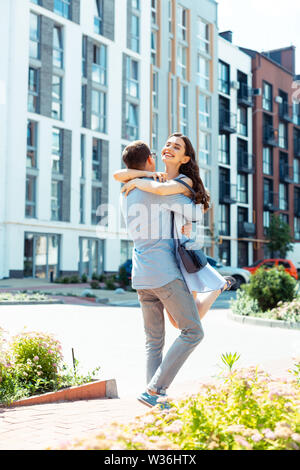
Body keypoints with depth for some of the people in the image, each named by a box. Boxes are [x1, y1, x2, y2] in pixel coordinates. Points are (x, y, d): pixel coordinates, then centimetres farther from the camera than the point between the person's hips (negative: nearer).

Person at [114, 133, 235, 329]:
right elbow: (118, 175, -3)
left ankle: (220, 284, 21)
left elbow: (161, 190, -33)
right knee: (178, 322, 12)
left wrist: (137, 182, -16)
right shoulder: (155, 180, 9)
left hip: (180, 251, -6)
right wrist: (147, 174, -12)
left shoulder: (186, 182, -10)